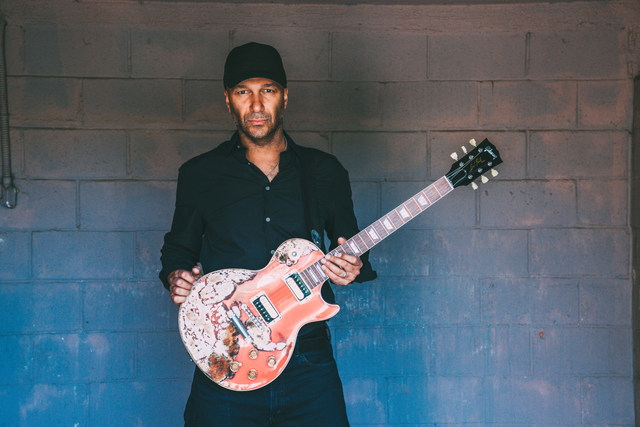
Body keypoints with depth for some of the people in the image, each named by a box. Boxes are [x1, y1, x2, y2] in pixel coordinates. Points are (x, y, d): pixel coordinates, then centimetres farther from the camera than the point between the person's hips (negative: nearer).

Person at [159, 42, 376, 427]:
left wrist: (353, 267, -7)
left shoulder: (325, 172, 7)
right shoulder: (200, 174, 5)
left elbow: (352, 247, 15)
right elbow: (178, 250, 14)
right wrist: (177, 278, -7)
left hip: (309, 364, 1)